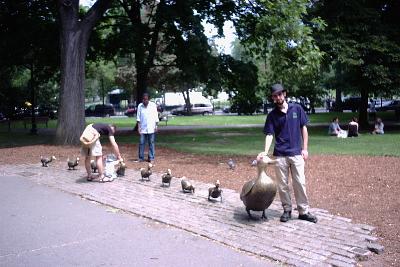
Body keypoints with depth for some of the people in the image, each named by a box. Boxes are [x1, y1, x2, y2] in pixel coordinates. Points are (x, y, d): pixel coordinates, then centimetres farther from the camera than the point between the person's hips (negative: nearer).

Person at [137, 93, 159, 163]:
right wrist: (138, 127, -2)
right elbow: (138, 117, 3)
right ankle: (141, 157, 8)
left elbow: (156, 116, 3)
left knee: (151, 143, 2)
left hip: (151, 128, -1)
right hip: (142, 128, 1)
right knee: (141, 143, 0)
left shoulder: (153, 105, 0)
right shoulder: (140, 106, 2)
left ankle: (151, 158, 7)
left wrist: (156, 126, -1)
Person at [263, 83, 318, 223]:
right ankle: (287, 210, 20)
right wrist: (265, 152, -18)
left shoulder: (297, 109, 2)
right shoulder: (272, 115, 2)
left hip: (296, 153, 0)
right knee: (282, 185, 7)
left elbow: (304, 129, 6)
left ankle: (303, 211, 11)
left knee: (300, 183, 1)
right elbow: (269, 135, -3)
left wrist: (305, 149, 2)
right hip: (280, 155, 1)